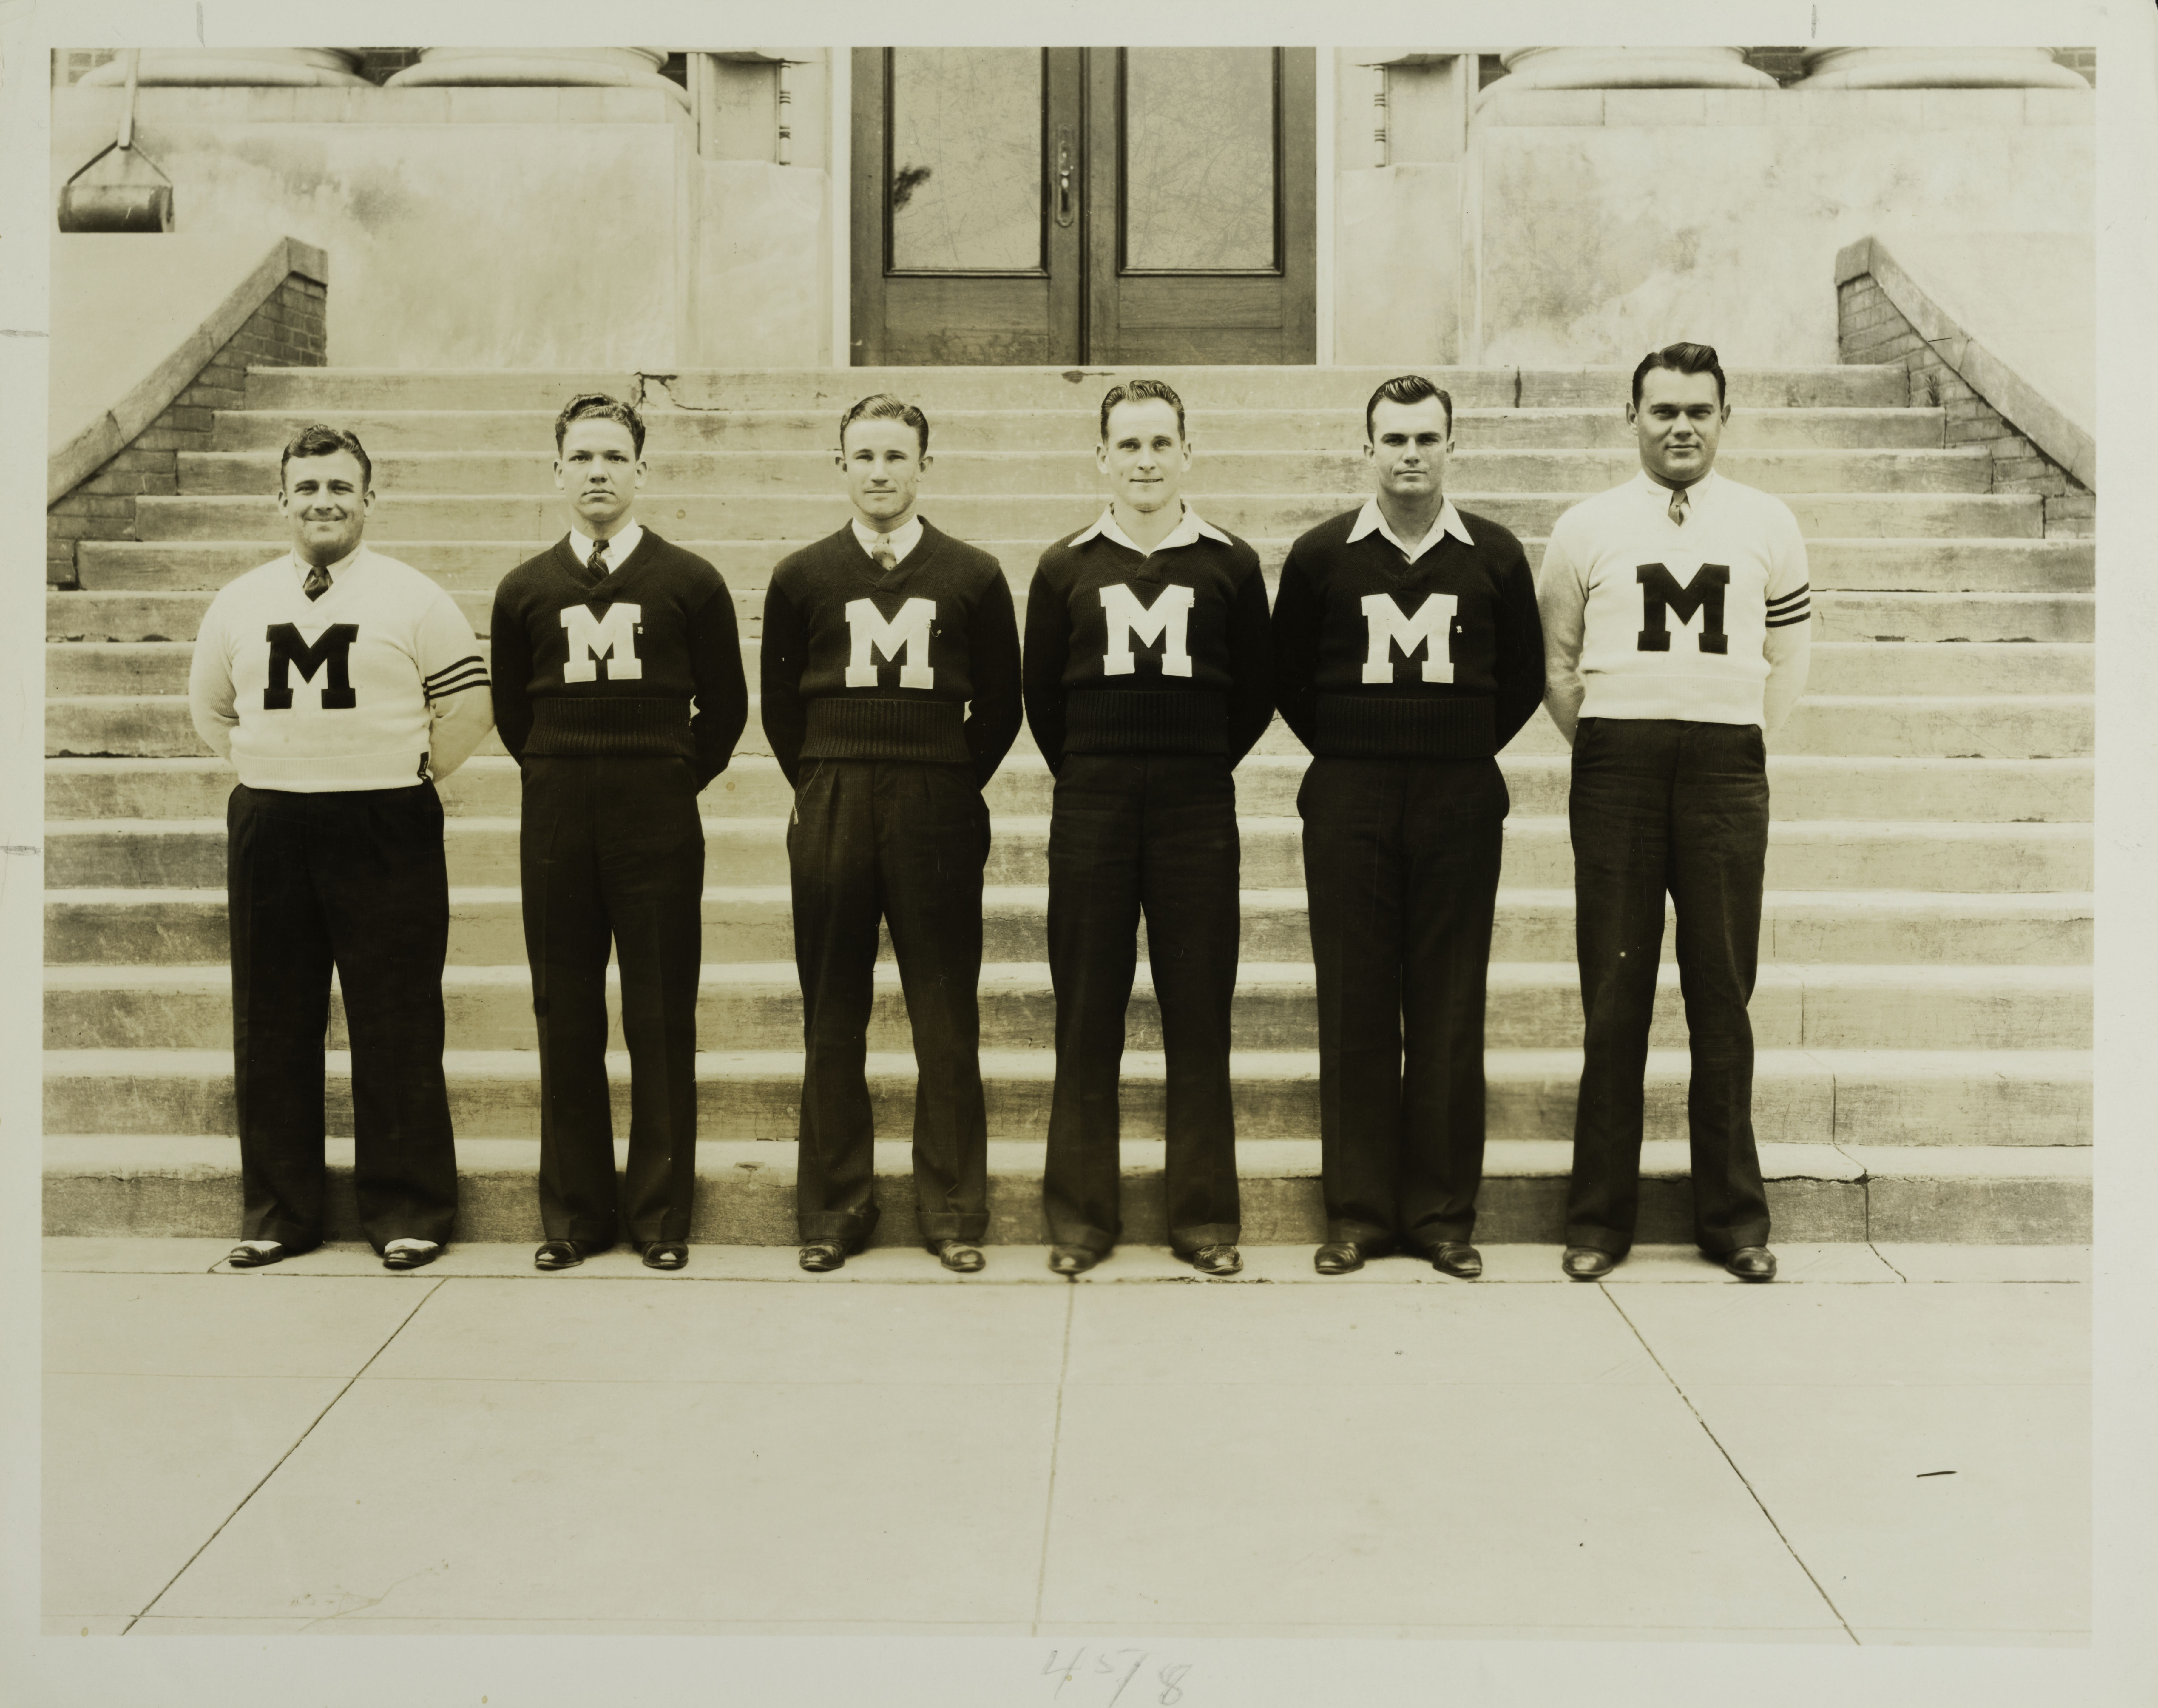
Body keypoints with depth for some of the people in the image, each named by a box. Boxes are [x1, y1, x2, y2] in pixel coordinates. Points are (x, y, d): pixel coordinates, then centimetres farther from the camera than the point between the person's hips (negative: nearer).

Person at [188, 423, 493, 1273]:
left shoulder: (414, 598, -1)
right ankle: (277, 1213, 21)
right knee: (272, 1029, 9)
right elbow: (209, 708, 22)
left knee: (398, 1032, 0)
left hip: (386, 830, -3)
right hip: (268, 834, 4)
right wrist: (274, 771, 14)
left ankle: (407, 1214, 11)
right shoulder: (239, 602, 9)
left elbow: (470, 703, 3)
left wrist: (408, 775, 3)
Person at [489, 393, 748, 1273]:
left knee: (662, 1023, 1)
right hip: (556, 828, 2)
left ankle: (661, 1214, 11)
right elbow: (510, 711, 16)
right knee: (566, 1023, 6)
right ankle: (573, 1212, 16)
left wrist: (669, 782, 7)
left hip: (659, 827, -2)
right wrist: (568, 780, 11)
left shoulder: (690, 582, 2)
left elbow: (726, 705, 7)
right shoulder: (525, 590, 8)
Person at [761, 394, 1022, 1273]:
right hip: (830, 815, 1)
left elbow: (1001, 705, 9)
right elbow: (779, 703, 13)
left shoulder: (974, 576, 5)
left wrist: (954, 787, 6)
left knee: (946, 1020, 2)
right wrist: (820, 789, 8)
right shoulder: (801, 577, 8)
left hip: (938, 816, -1)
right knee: (832, 1020, 5)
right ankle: (832, 1208, 15)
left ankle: (954, 1212, 11)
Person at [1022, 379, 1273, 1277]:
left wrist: (1198, 767, 11)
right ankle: (1080, 1212, 12)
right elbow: (1042, 694, 12)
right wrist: (1088, 775, 12)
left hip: (1197, 808, 0)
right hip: (1092, 810, 1)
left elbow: (1255, 694, 11)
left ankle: (1205, 1214, 10)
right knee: (1086, 1011, 3)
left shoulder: (1230, 564, 6)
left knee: (1199, 1011, 1)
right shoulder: (1066, 567, 8)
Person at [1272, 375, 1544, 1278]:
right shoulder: (1321, 554, 4)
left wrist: (1463, 755, 7)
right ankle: (1357, 1211, 9)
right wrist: (1347, 757, 7)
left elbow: (1524, 678, 13)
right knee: (1354, 1008, 2)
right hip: (1348, 805, 0)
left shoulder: (1494, 555, 6)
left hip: (1460, 804, 0)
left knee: (1450, 1011, 2)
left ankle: (1444, 1212, 10)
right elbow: (1286, 676, 10)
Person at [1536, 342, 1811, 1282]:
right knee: (1614, 999, 1)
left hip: (1726, 772, 1)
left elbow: (1787, 659, 14)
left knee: (1722, 999, 3)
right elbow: (1557, 659, 12)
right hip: (1616, 768, 0)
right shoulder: (1587, 526, 8)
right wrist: (1603, 747, 6)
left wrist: (1735, 745, 9)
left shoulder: (1768, 524, 9)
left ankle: (1733, 1217, 13)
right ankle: (1599, 1217, 8)